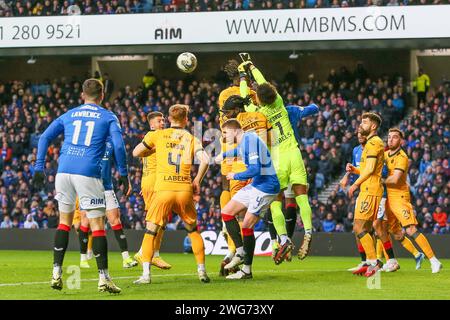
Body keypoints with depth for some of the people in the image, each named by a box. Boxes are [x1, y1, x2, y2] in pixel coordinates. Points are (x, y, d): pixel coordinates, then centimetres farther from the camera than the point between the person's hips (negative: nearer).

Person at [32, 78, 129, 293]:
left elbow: (45, 138, 12)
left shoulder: (69, 115, 18)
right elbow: (118, 146, -4)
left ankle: (56, 273, 10)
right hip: (88, 174, -3)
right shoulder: (109, 117, 9)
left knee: (64, 221, 16)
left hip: (64, 171, 3)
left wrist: (39, 168, 12)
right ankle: (103, 278, -4)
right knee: (98, 225, 0)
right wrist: (124, 174, 2)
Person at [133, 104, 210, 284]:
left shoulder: (159, 135, 7)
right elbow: (205, 161, -5)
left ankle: (146, 275, -5)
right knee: (193, 230, 19)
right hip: (185, 189, 1)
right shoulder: (191, 139, 9)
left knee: (150, 232, 6)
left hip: (163, 190, -1)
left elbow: (137, 153, 16)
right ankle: (202, 271, 16)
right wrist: (197, 181, 7)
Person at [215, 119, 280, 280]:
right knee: (227, 212, 9)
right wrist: (224, 155, 52)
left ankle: (247, 270, -1)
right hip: (255, 186, 10)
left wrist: (235, 176, -13)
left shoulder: (250, 140, -20)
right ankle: (240, 252, 10)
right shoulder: (244, 141, 10)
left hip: (265, 187, -10)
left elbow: (255, 169, -28)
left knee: (247, 226, -9)